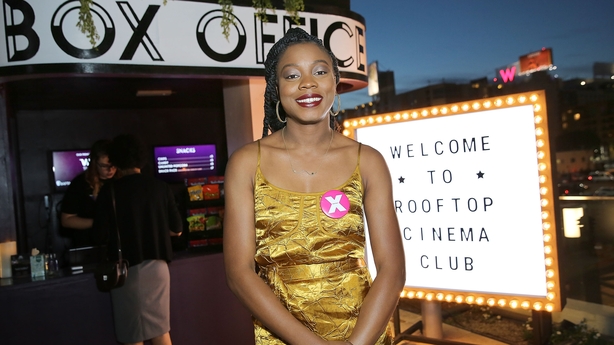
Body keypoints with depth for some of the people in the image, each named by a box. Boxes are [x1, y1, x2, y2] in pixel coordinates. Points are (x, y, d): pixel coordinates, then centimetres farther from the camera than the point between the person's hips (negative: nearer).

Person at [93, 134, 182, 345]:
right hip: (157, 265, 3)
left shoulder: (110, 191, -9)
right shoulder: (160, 187, -1)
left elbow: (102, 234, -9)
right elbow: (177, 229, 4)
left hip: (127, 267, -3)